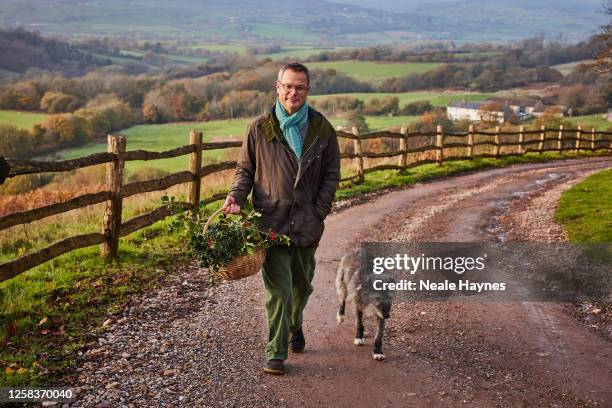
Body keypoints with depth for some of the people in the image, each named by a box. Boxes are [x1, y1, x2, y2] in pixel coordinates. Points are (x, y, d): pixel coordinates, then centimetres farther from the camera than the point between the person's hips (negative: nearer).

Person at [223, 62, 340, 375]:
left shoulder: (322, 129, 2)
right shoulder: (260, 128, -1)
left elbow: (331, 175, 7)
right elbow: (245, 169, 7)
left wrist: (319, 212, -2)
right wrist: (236, 196, -11)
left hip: (307, 224, 3)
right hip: (271, 222, -3)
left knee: (301, 286, 19)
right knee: (278, 290, -8)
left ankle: (294, 328, 46)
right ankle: (275, 353, 2)